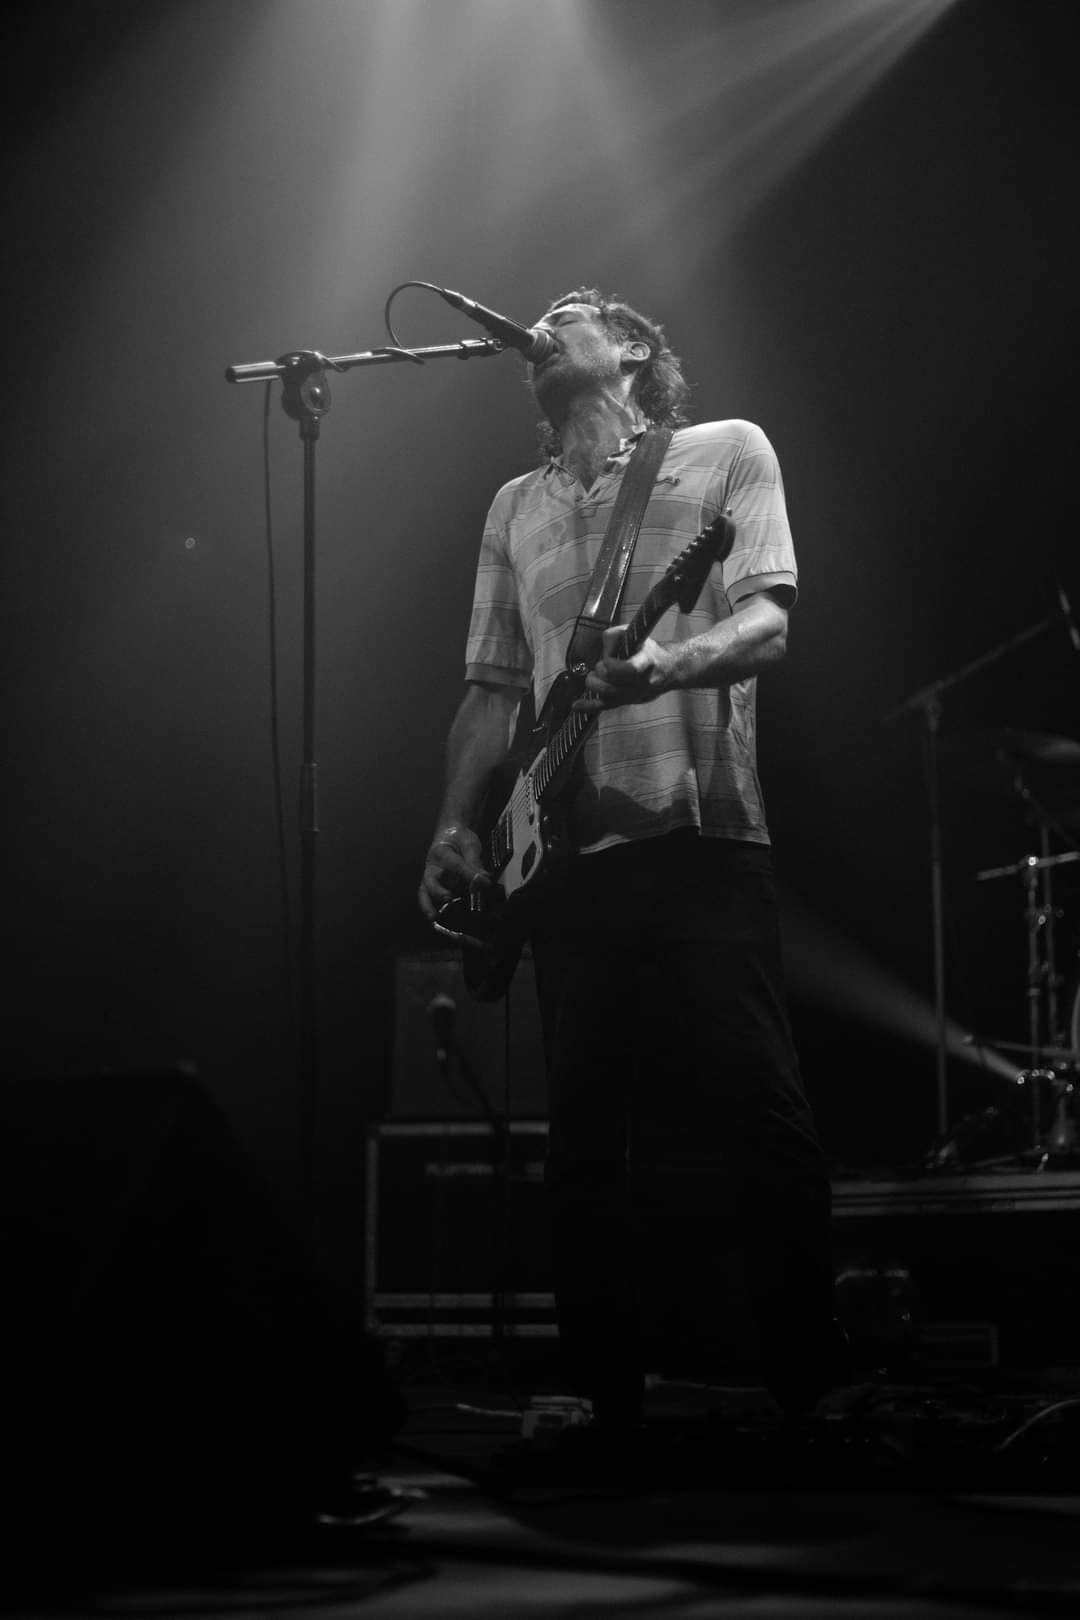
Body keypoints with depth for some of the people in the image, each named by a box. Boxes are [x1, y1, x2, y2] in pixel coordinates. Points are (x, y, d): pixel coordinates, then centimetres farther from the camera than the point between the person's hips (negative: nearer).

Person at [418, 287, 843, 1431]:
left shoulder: (725, 451, 10)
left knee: (756, 1118, -9)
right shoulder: (515, 507, 23)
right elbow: (492, 684, 20)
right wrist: (455, 826, 6)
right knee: (588, 1140, 3)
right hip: (566, 854, 4)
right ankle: (611, 1400, 10)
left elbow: (768, 624, -2)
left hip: (699, 831, -4)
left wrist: (665, 663, -23)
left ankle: (811, 1395, 0)